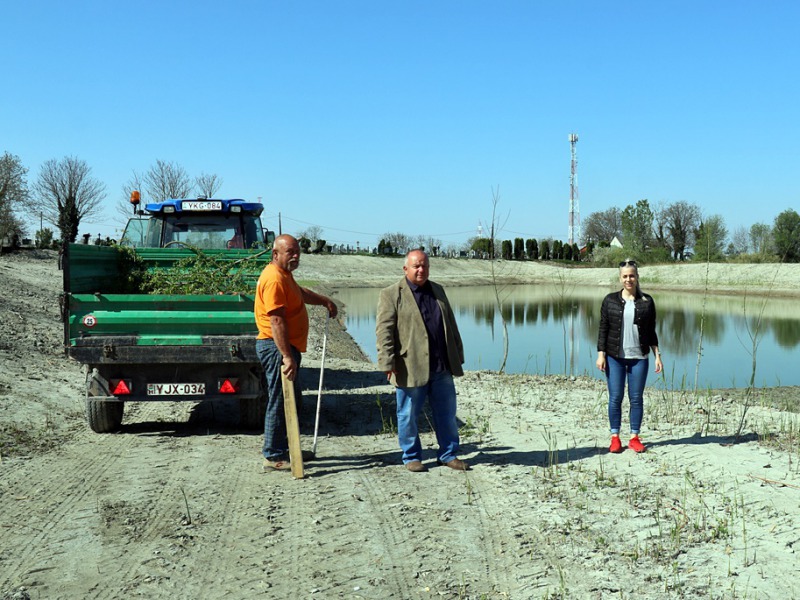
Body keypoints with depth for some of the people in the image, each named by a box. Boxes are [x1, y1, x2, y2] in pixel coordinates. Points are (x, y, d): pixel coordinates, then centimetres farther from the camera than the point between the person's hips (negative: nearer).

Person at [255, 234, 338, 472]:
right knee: (279, 401, -6)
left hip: (288, 346, 11)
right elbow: (276, 321, -26)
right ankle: (273, 457, 1)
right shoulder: (274, 278, -19)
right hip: (277, 347, -11)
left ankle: (285, 448, 31)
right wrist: (286, 356, -30)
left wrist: (324, 300, 32)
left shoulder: (284, 274, 15)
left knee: (291, 397, 19)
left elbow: (300, 293, 38)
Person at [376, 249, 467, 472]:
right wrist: (388, 364, -17)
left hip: (442, 368, 5)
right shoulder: (391, 294, -3)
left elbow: (451, 325, 19)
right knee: (408, 415, 5)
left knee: (446, 414, 11)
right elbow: (384, 331, -10)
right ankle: (412, 457, 20)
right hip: (410, 368, -5)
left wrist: (458, 354, 17)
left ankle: (448, 454, 24)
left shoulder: (438, 291, 15)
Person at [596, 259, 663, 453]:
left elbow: (651, 331, 9)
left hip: (639, 357, 1)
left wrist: (657, 355, 4)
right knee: (615, 397, 1)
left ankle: (634, 437, 14)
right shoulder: (610, 300, 3)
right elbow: (603, 329, 3)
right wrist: (601, 354, -4)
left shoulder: (647, 301, 6)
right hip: (615, 357, -1)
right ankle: (615, 437, 11)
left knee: (637, 398, 4)